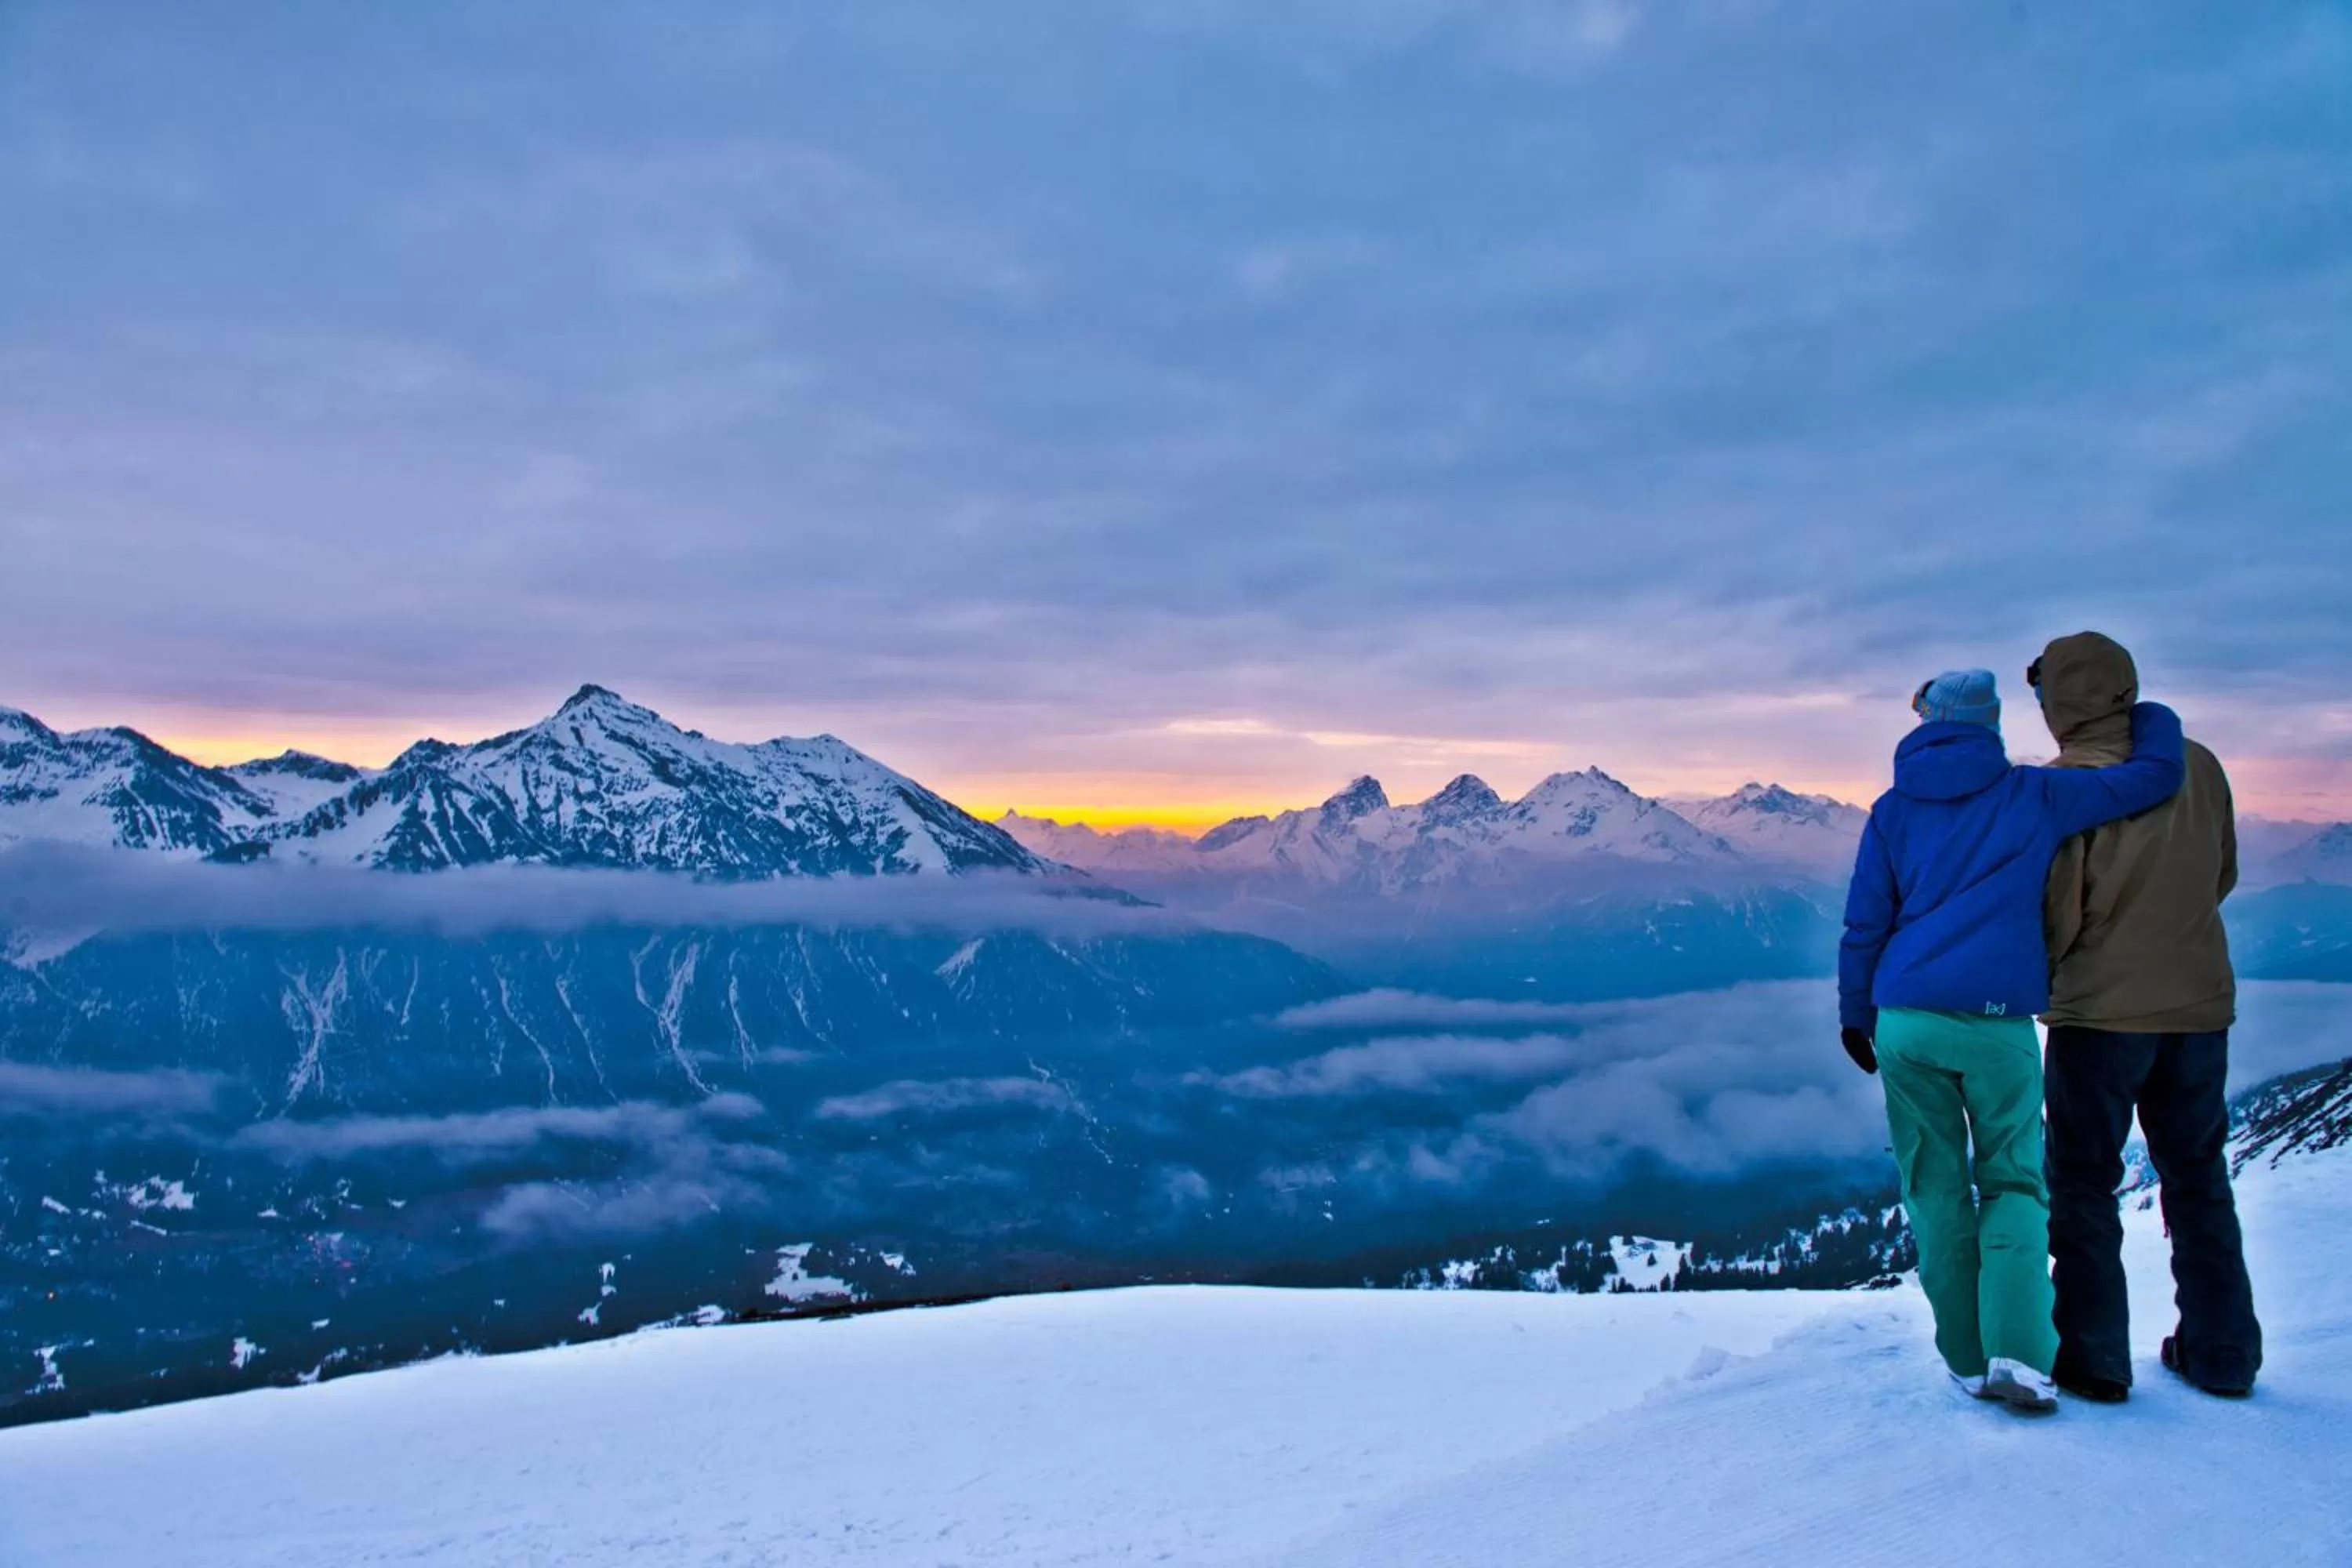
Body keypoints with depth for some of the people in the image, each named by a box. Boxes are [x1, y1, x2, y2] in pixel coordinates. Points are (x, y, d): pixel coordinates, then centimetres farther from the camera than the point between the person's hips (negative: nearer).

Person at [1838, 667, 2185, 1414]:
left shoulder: (1893, 809, 8)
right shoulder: (2035, 795, 4)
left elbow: (1864, 923, 7)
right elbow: (2158, 772, 5)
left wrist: (1854, 1014, 16)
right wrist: (2143, 715, 26)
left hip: (1906, 1023, 1)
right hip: (2000, 1024, -1)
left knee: (1936, 1189, 10)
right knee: (2013, 1182, 11)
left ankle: (1969, 1359, 13)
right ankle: (2017, 1349, -5)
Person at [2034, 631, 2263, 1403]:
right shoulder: (2199, 767, 1)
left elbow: (2055, 912, -16)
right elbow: (2222, 878, 12)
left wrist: (2037, 976, 3)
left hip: (2101, 1012, -5)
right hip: (2200, 1006, 5)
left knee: (2084, 1181, 7)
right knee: (2198, 1176, 18)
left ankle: (2094, 1359, 10)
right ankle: (2223, 1354, 24)